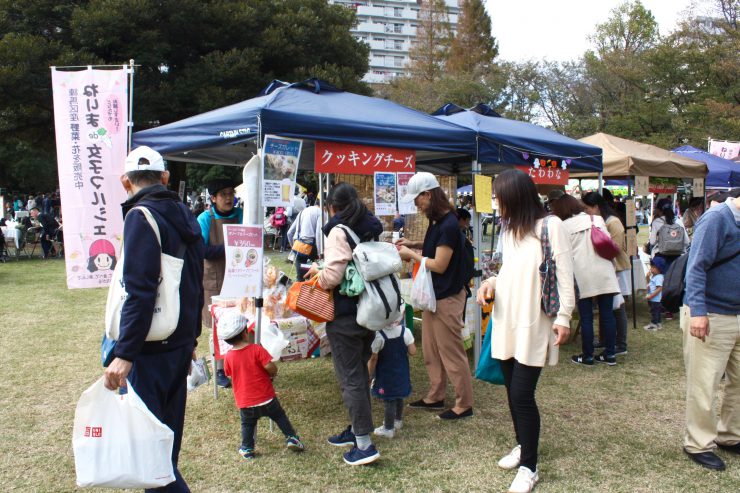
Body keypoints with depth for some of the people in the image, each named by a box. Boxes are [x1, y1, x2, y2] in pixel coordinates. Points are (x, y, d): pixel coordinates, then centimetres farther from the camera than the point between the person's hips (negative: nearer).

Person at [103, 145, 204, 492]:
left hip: (151, 349, -8)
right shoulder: (183, 214, 11)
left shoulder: (141, 216, -14)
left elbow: (140, 291, -23)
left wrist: (124, 354, -23)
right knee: (167, 430, 19)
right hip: (180, 344, 8)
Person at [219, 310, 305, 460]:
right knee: (280, 416, 17)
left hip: (244, 403, 2)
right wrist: (272, 375, 2)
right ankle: (292, 438, 14)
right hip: (266, 398, -2)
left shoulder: (228, 357, -6)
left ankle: (247, 449, 23)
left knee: (247, 424, 21)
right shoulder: (257, 349, -17)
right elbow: (271, 368, -21)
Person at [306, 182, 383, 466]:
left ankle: (364, 444, 2)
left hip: (345, 315, -8)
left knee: (350, 378, -1)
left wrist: (316, 270, -1)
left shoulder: (339, 232, -14)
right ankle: (357, 429, 31)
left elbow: (332, 276, -22)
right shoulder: (372, 229, 10)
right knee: (360, 372, 19)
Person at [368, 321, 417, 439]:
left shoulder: (378, 335, -22)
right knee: (399, 396, 21)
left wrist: (370, 373, -4)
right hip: (401, 371, 4)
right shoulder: (405, 332, -12)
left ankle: (388, 428, 13)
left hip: (385, 374, -4)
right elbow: (412, 351, -9)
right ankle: (398, 420, 40)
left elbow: (373, 358, -17)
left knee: (389, 399, 4)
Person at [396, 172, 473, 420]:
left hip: (447, 298, -10)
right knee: (431, 351, 17)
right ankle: (435, 396, 30)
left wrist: (411, 255, -11)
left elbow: (439, 265, -21)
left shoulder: (449, 225, -22)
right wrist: (416, 244, 8)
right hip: (433, 295, 10)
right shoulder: (436, 221, 6)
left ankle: (464, 404, 15)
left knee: (451, 353, 2)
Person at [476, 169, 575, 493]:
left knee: (522, 395, -6)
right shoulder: (508, 229, 14)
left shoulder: (551, 226, -8)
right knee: (512, 391, 13)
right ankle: (523, 446, 33)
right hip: (506, 322, 7)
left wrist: (563, 317, -14)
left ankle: (529, 467, 8)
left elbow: (564, 274, -10)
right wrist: (491, 282, 1)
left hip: (534, 325, -7)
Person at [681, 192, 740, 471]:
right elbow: (696, 267, -20)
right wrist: (697, 311, -26)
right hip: (710, 317, -8)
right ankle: (699, 445, 14)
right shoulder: (717, 219, -14)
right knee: (704, 386, 1)